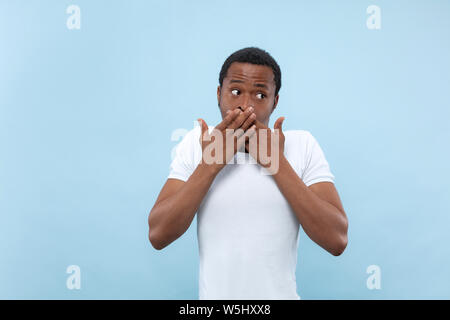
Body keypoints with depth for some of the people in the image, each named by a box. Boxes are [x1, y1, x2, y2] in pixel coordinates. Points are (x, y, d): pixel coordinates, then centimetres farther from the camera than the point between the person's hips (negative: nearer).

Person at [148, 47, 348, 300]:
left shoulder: (303, 145, -8)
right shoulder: (196, 143, -6)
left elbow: (337, 241, -17)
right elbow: (158, 236, -13)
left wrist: (277, 162, -20)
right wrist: (210, 163, -20)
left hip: (281, 294, 0)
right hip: (214, 294, 1)